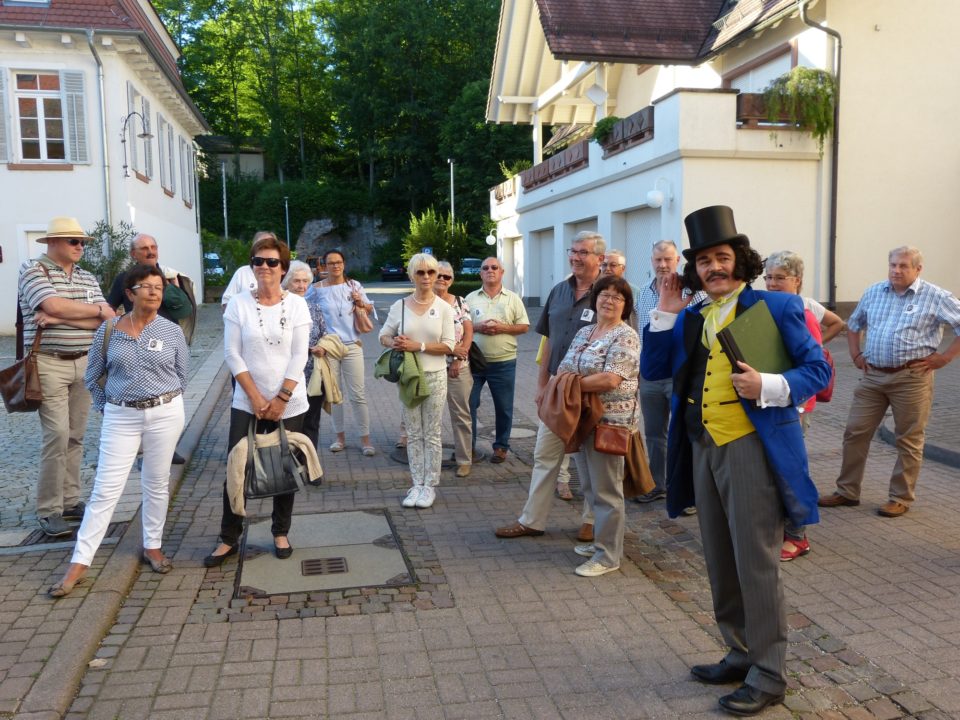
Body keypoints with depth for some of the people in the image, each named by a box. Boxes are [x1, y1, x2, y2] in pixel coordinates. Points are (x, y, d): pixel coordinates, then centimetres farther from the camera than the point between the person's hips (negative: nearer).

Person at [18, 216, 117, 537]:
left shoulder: (87, 278, 12)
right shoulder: (32, 270, -3)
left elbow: (108, 321, -1)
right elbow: (54, 305, -20)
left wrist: (60, 319, -13)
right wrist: (97, 310, -7)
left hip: (84, 363, 5)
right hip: (49, 364, -5)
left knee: (76, 436, 8)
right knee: (57, 435, -9)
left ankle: (70, 501, 17)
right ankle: (49, 511, 0)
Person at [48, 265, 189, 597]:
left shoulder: (172, 332, -2)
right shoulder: (108, 330, -2)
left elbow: (181, 377, 9)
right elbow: (91, 377, 8)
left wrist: (165, 402, 7)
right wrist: (107, 406, 5)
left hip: (165, 414, 1)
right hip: (120, 416, 0)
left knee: (156, 484, 10)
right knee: (105, 489, -1)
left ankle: (152, 546, 27)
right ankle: (79, 562, 4)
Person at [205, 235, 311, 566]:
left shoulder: (296, 304, -2)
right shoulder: (238, 303, -2)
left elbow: (299, 356, -5)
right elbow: (233, 355, -5)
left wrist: (281, 398, -10)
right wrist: (256, 397, -10)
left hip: (289, 404, 0)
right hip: (247, 403, 0)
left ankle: (281, 533, 26)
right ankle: (229, 538, 16)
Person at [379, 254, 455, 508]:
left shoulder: (444, 307, -2)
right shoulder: (400, 305, 2)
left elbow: (449, 346, -7)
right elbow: (384, 335, 10)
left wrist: (418, 346, -18)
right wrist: (394, 343, -13)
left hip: (435, 376, -1)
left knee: (432, 433, 6)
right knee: (413, 433, 9)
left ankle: (430, 485, 15)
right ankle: (417, 484, 18)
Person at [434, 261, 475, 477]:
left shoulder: (460, 302, 6)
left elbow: (469, 332, 3)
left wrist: (458, 358, -9)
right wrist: (451, 348, -14)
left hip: (458, 367, 1)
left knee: (461, 414, 4)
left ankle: (464, 460, 13)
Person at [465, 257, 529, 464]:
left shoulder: (513, 298, 4)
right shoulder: (471, 298, 7)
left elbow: (524, 326, 2)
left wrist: (503, 328, -14)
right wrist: (477, 327, -13)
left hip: (504, 362, -1)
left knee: (503, 407, 7)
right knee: (468, 404, 4)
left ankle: (501, 446, 21)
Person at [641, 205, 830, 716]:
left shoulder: (774, 306, -4)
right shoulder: (691, 317, 12)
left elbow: (818, 369, -4)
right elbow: (652, 370, 9)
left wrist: (768, 387, -21)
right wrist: (666, 313, 1)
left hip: (751, 447, -6)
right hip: (702, 448, 7)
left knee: (756, 563, 0)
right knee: (720, 561, 16)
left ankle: (768, 674, 14)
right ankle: (741, 654, 32)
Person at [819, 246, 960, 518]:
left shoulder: (936, 297, -4)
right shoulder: (873, 292, 11)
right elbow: (854, 324, 25)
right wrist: (856, 355, 14)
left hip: (911, 377, -4)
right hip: (873, 376, 5)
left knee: (908, 440, 5)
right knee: (855, 433, 5)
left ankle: (901, 498, 17)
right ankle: (847, 491, 17)